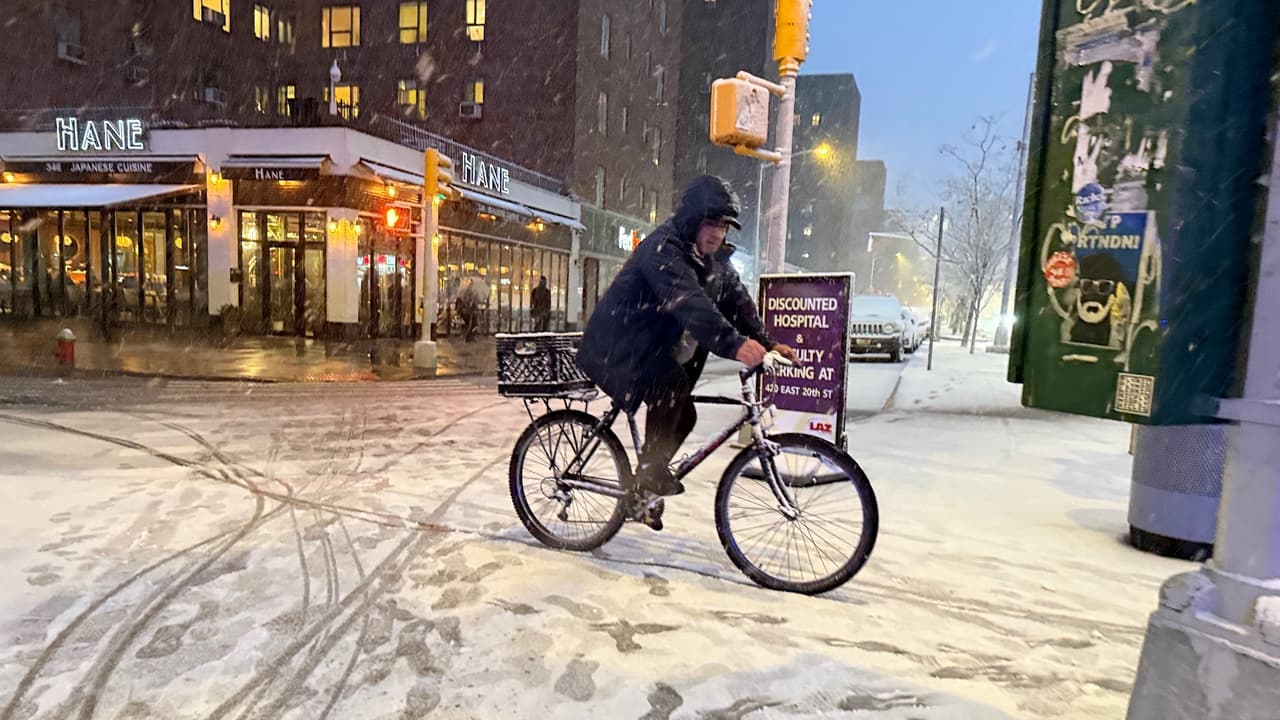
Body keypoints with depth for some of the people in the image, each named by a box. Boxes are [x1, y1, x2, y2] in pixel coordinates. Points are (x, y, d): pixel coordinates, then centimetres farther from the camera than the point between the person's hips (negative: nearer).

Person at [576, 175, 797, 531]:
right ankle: (647, 479, -19)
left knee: (682, 417, 7)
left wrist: (766, 342, -17)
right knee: (672, 384, -31)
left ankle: (646, 490, 24)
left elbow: (738, 301, -2)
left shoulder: (715, 259, 6)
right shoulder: (663, 248, -24)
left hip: (651, 348, 9)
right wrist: (734, 343, -51)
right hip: (615, 347, -9)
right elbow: (688, 302, -40)